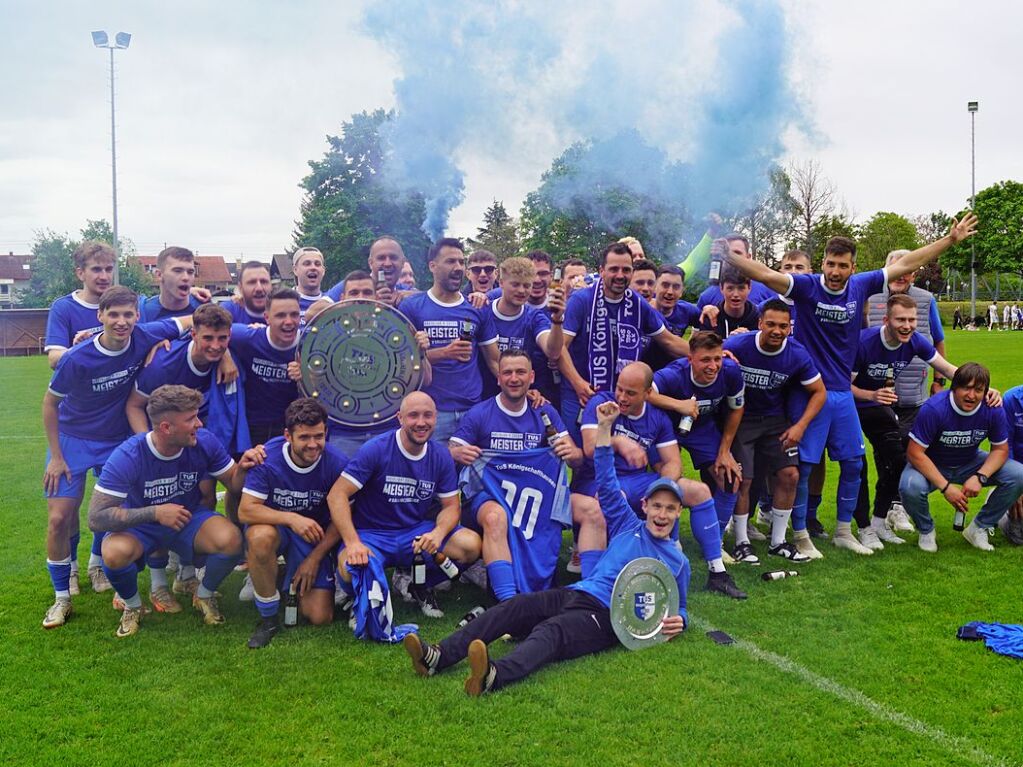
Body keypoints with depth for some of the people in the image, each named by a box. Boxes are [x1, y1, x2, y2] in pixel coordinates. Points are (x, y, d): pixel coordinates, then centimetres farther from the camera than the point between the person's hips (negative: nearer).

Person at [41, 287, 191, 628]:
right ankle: (62, 597, 11)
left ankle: (97, 565, 39)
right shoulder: (77, 359, -24)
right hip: (73, 438, -2)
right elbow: (50, 402, -9)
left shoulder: (145, 338, -20)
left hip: (118, 439, 2)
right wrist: (56, 456, -8)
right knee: (59, 518, -7)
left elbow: (196, 320, -9)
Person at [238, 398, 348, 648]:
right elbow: (245, 511, -25)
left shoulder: (337, 464, -18)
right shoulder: (267, 457, -21)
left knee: (320, 617, -10)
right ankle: (268, 617, -16)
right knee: (260, 537, -40)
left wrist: (315, 558, -12)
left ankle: (294, 586, 26)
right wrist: (292, 518, -38)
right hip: (274, 525, -1)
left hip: (316, 536, 1)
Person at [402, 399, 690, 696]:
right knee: (513, 607, -23)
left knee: (551, 632, -35)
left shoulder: (678, 561, 18)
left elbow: (678, 608, 25)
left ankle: (493, 676, -63)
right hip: (573, 594, 4)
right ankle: (437, 656, -35)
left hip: (607, 617, -4)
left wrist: (678, 622, -2)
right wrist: (604, 427, 15)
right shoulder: (628, 526, 22)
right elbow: (607, 483, 20)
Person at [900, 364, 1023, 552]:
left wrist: (980, 477, -24)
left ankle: (979, 528, 3)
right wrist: (945, 487, -31)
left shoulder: (992, 410, -17)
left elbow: (1000, 449, -5)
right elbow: (915, 453, -26)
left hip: (970, 464, 4)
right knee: (910, 487, -35)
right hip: (933, 466, -4)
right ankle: (926, 531, 0)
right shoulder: (933, 409, -28)